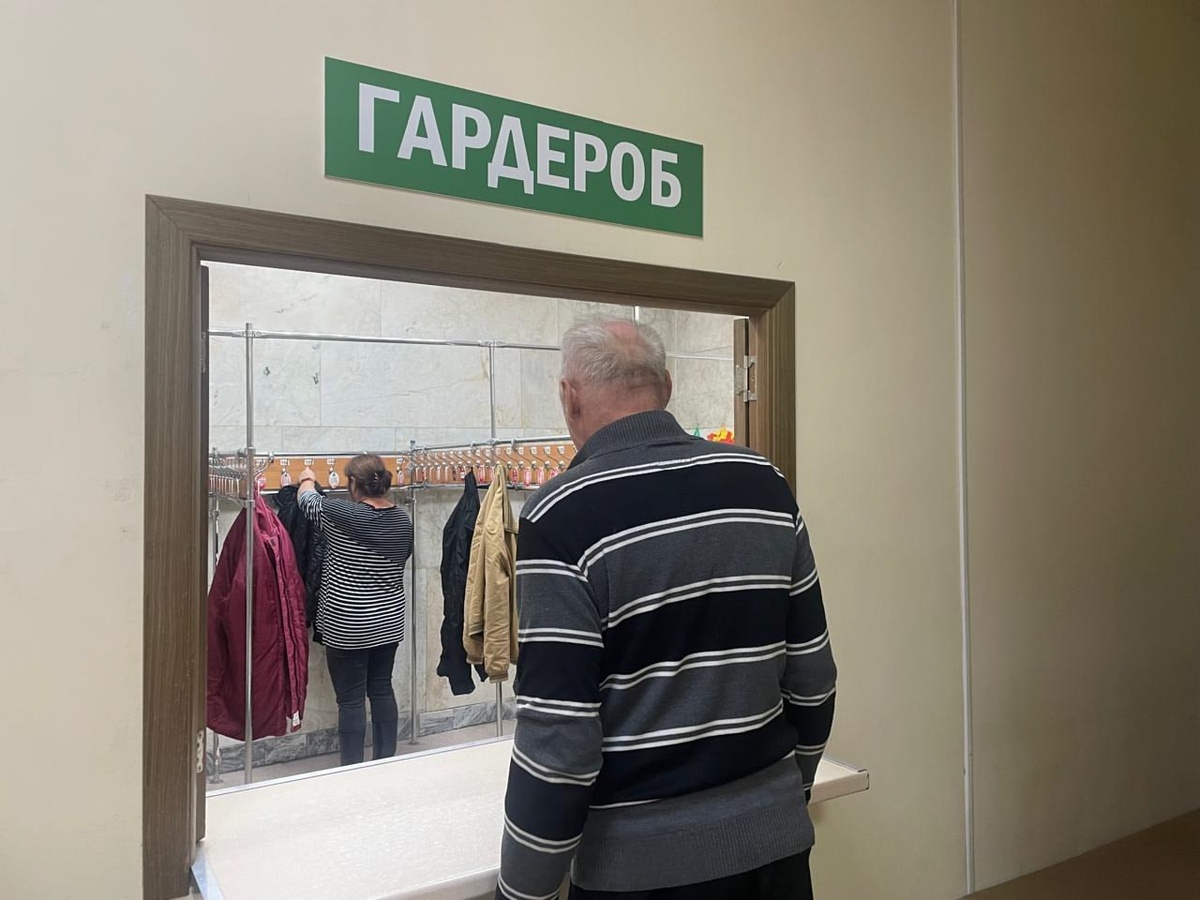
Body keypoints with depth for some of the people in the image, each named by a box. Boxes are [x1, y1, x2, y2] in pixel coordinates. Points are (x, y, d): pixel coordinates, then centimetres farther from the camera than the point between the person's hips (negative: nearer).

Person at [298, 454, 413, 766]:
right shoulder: (402, 519, -1)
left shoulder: (342, 513, -16)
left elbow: (307, 499, 3)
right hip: (389, 621, 6)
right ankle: (386, 761, 25)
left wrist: (307, 479, 24)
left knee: (351, 699, 4)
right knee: (382, 689, 16)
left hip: (347, 625, -5)